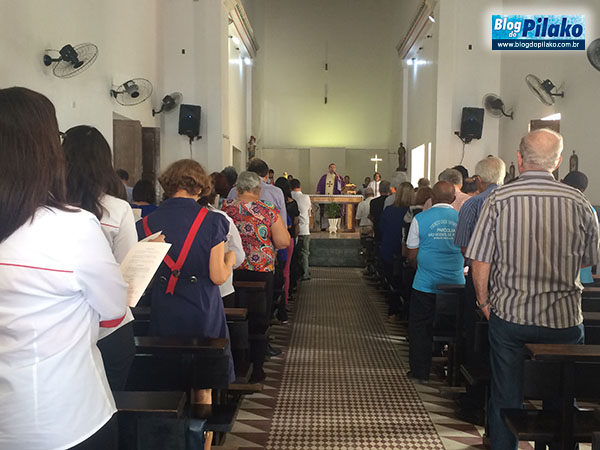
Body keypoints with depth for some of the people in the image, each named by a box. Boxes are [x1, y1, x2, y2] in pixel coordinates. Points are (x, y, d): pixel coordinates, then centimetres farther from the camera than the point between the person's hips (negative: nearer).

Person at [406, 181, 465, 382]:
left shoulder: (420, 219, -7)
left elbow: (412, 256, -4)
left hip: (425, 285, -2)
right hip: (456, 285, 3)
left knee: (420, 329, 10)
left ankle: (420, 372, 17)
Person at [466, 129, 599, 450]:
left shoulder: (498, 200, -10)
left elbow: (479, 262, -10)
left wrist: (484, 302, 5)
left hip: (509, 315, -1)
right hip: (564, 319, 1)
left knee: (506, 397, 13)